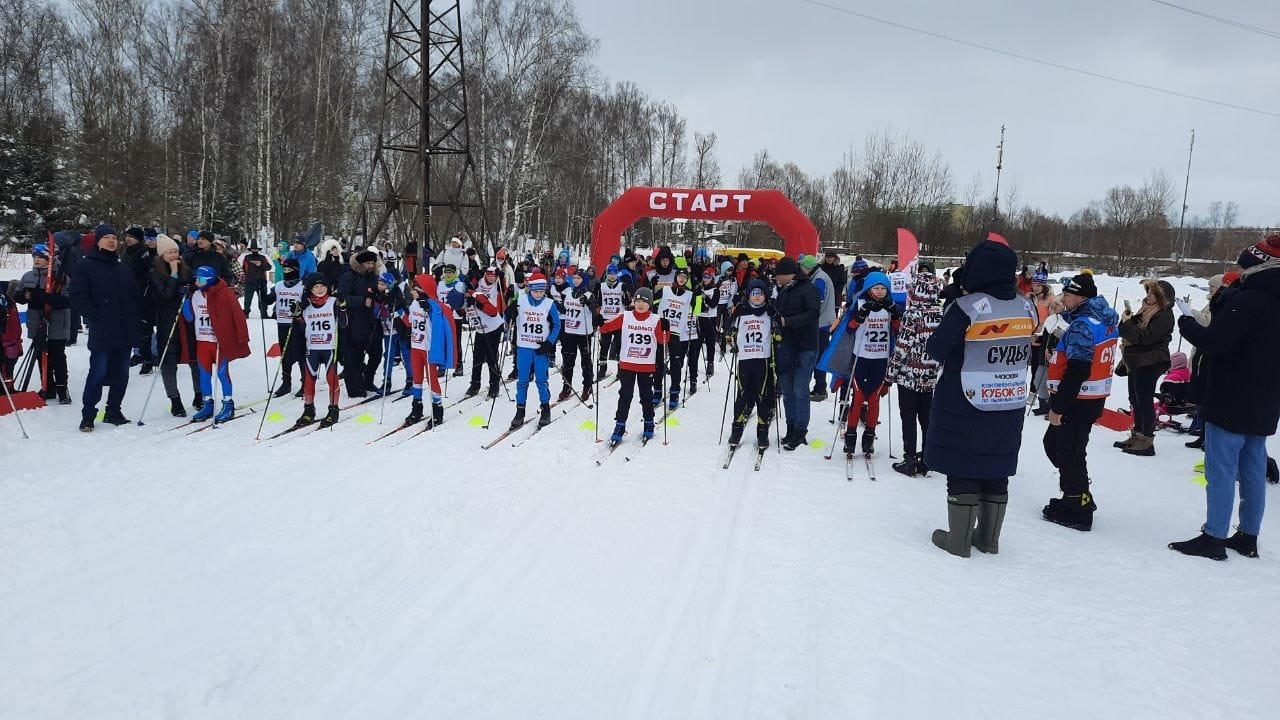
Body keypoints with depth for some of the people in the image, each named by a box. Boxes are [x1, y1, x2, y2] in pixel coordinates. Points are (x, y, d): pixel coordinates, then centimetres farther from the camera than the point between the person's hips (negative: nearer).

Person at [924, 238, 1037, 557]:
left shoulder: (966, 308, -19)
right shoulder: (1027, 309, 0)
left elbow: (935, 350, -13)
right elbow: (1025, 353, 11)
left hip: (964, 405, -5)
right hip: (1010, 407, 5)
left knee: (961, 471, 6)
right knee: (996, 471, 15)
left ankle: (958, 540, 13)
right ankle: (988, 538, 27)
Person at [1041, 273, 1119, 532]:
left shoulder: (1082, 326, -20)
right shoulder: (1105, 320, 10)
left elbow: (1077, 372, -24)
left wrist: (1058, 407, -20)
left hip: (1077, 402, -10)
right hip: (1092, 399, 10)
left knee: (1069, 454, 1)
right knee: (1053, 443, 21)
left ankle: (1077, 511, 12)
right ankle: (1078, 497, 29)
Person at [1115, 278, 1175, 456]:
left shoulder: (1164, 315, -12)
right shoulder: (1146, 310, 14)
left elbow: (1146, 337, -22)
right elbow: (1127, 332, 16)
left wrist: (1127, 323, -15)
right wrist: (1128, 318, -2)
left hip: (1150, 363, -9)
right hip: (1137, 361, 9)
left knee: (1145, 401, -6)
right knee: (1135, 399, 14)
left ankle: (1146, 442, -1)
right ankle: (1137, 436, 24)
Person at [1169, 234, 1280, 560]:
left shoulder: (1250, 300, -19)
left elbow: (1212, 341, -23)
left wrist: (1187, 324, -5)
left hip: (1231, 404, -9)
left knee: (1221, 471, -3)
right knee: (1253, 471, 14)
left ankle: (1214, 538, 1)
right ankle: (1248, 536, 22)